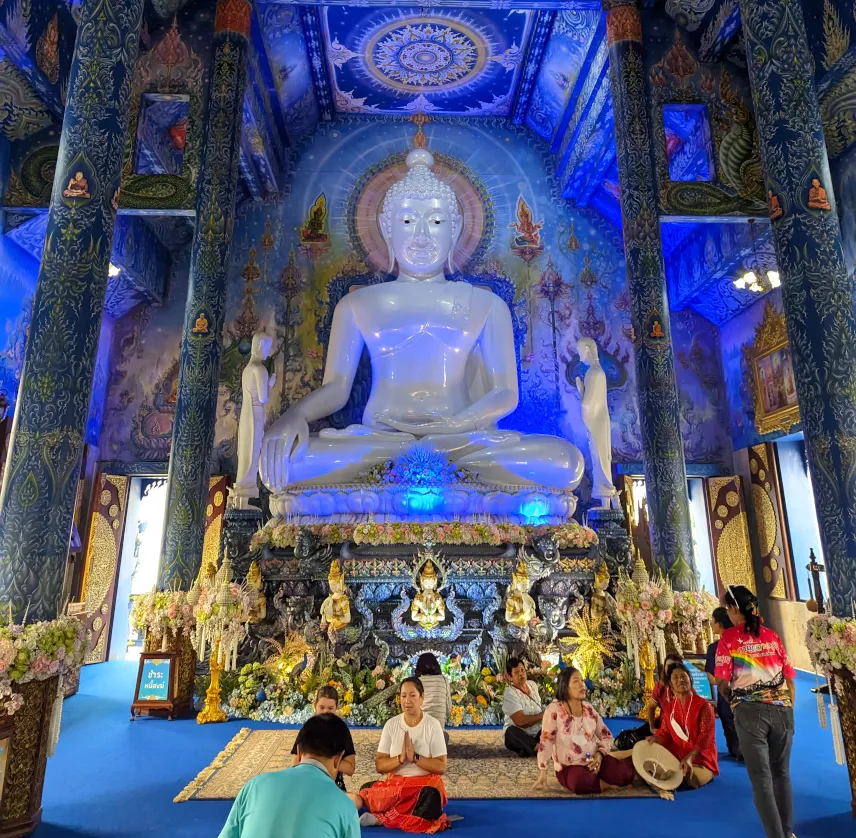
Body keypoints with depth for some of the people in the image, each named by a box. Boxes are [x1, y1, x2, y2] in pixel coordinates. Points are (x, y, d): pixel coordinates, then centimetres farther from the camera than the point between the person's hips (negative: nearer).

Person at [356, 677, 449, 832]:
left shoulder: (432, 725, -7)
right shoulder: (391, 724, 0)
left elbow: (441, 767, -9)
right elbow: (379, 765, 0)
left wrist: (415, 757, -21)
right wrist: (400, 758, -18)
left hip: (425, 783, -1)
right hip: (395, 783, 2)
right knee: (367, 789, -24)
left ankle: (381, 818, -17)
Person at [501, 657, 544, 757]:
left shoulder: (533, 684, 4)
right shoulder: (510, 694, -17)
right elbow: (520, 721, -26)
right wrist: (542, 715, -16)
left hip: (537, 734, 6)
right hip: (519, 737, -5)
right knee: (511, 731, -37)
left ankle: (528, 749, -28)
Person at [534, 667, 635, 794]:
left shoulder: (588, 708, 3)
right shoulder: (554, 710, -15)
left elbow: (606, 735, 8)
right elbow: (546, 742, -13)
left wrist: (599, 755, -10)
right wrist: (542, 772, -14)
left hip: (594, 760, 4)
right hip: (569, 767, -4)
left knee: (626, 774, -19)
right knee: (580, 783, -37)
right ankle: (607, 784, -8)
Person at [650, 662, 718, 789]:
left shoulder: (703, 706, -9)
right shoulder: (670, 707, 9)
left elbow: (705, 737, -17)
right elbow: (665, 732, 9)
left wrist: (689, 757, -31)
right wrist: (656, 739, -16)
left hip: (700, 760, -5)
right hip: (675, 757, 5)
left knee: (689, 780, -34)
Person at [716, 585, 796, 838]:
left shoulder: (728, 637, -3)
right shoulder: (772, 635, 7)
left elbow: (723, 682, -5)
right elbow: (790, 679, 8)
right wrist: (787, 709, 20)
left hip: (750, 711, -4)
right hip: (781, 709, 4)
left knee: (761, 778, 4)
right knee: (782, 773, 20)